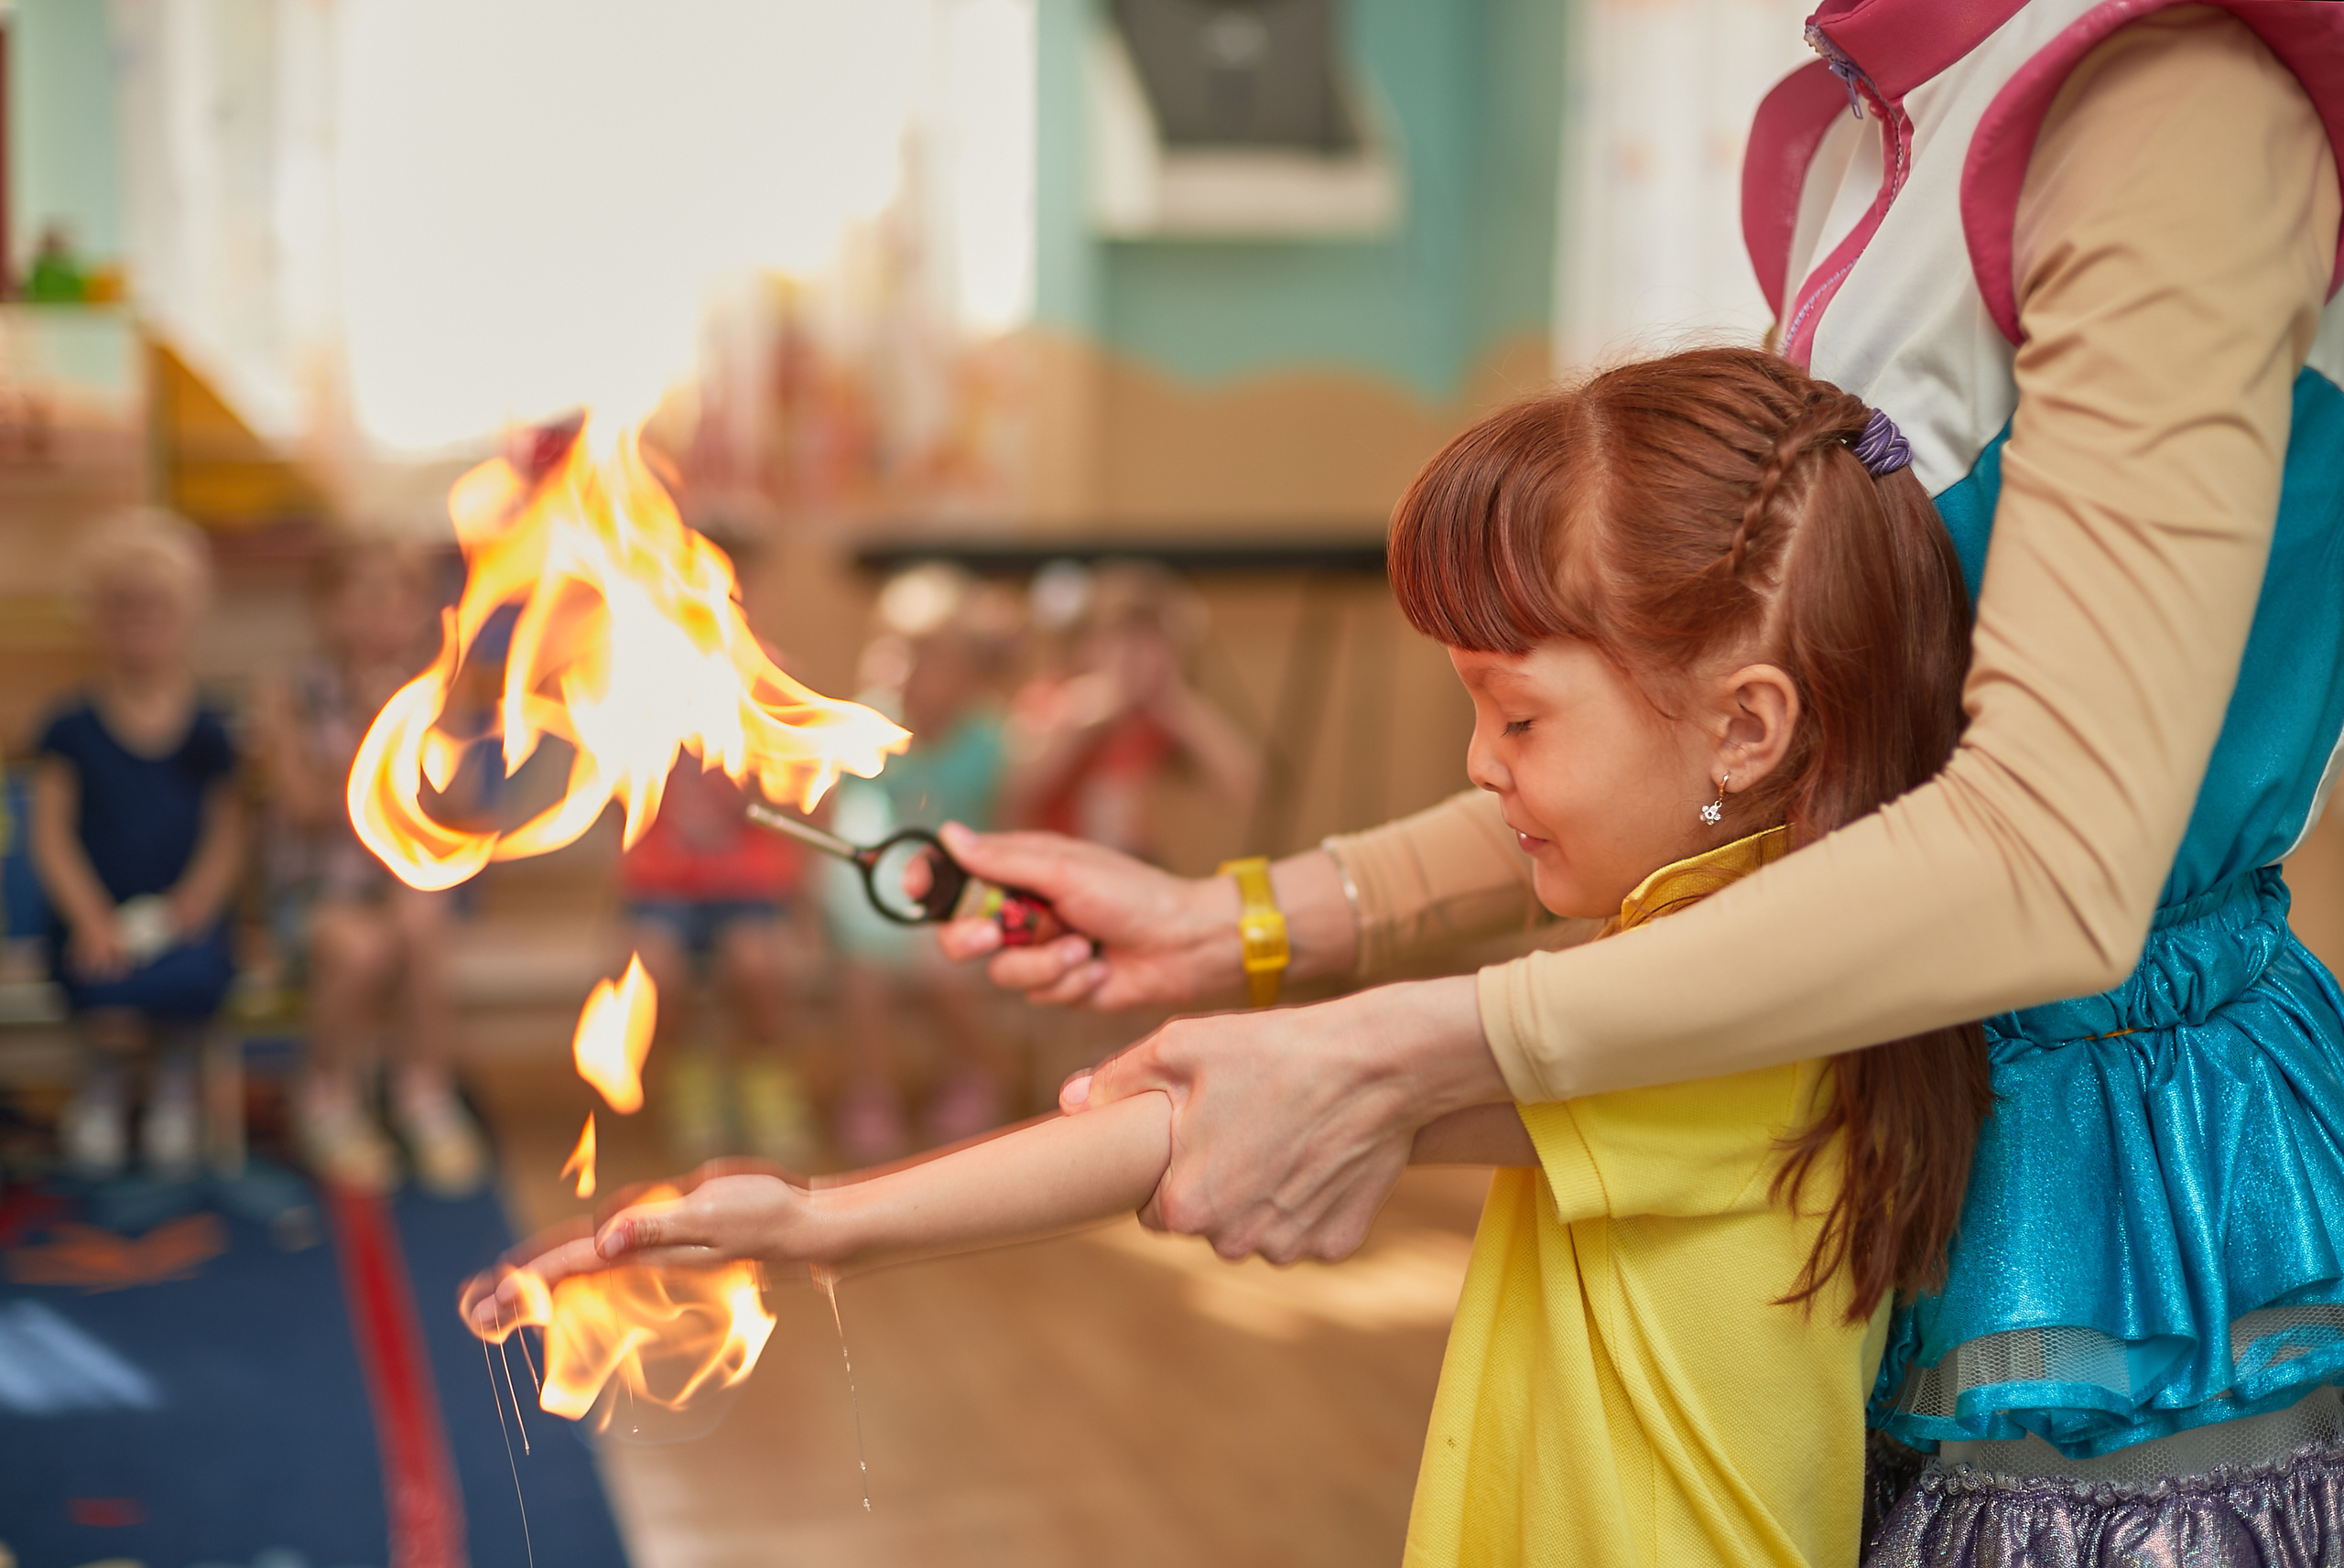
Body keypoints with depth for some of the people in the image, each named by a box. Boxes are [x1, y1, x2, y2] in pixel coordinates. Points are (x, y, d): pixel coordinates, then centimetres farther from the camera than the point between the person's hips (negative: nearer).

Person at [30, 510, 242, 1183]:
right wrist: (90, 918, -13)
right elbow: (52, 834, 0)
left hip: (182, 910, 1)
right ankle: (105, 1078, 7)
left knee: (193, 980, -32)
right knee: (108, 992, -32)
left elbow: (226, 834, 5)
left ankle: (174, 1077, 5)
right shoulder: (71, 726, 1)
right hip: (95, 914, 0)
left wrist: (196, 899, -13)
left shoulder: (208, 730, 4)